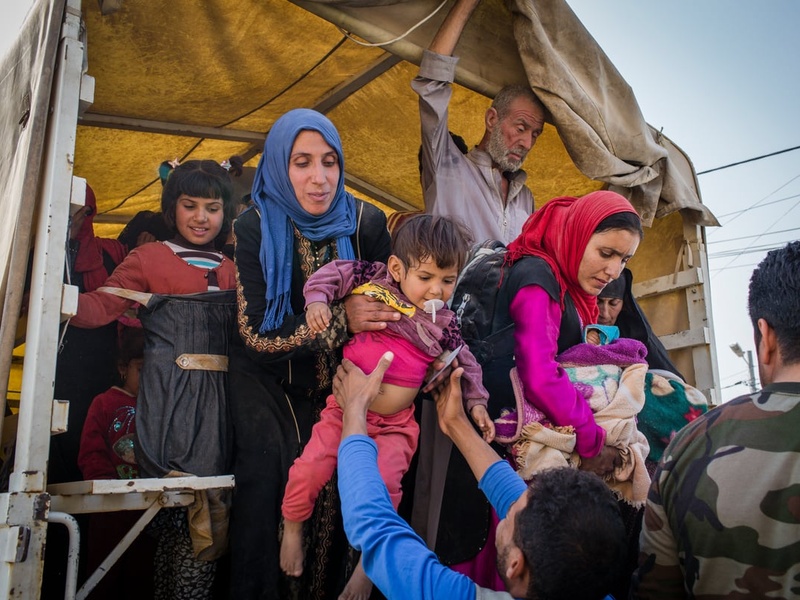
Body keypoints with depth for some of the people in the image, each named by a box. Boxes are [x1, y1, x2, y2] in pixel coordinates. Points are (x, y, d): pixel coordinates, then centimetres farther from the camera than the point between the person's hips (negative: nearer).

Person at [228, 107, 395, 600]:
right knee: (269, 464, -22)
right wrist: (340, 320, -27)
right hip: (267, 379, -1)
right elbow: (257, 337, -14)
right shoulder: (254, 228, -11)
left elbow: (387, 306, 5)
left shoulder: (366, 223, -7)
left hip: (339, 380, 1)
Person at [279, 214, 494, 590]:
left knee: (384, 485, -12)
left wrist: (476, 403, 5)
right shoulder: (375, 280, -4)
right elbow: (336, 273, 1)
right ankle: (292, 529, 22)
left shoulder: (444, 325, 2)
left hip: (395, 425, 1)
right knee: (309, 469, -10)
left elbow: (465, 364, 14)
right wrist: (317, 299, -16)